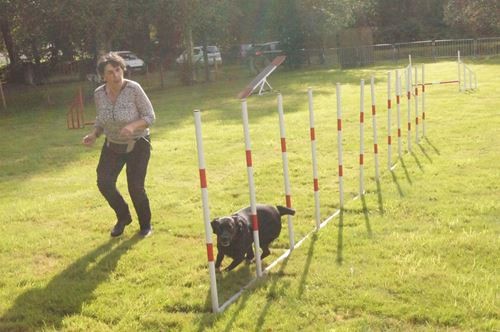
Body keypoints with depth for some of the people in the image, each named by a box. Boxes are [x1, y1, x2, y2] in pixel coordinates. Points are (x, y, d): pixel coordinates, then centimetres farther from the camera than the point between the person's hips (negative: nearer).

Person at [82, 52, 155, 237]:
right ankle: (123, 217, 17)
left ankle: (146, 224, 20)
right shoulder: (99, 94, -8)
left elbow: (150, 117, -17)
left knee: (135, 187, -7)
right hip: (112, 145, 4)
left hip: (137, 145, -4)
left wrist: (133, 126, -35)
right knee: (104, 183, -10)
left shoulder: (133, 89, -22)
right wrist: (94, 135, -10)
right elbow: (101, 119, 8)